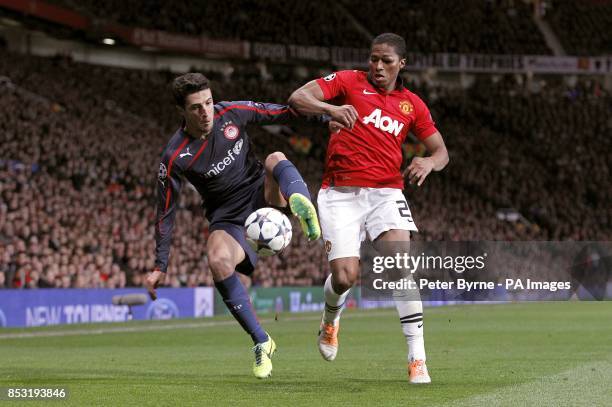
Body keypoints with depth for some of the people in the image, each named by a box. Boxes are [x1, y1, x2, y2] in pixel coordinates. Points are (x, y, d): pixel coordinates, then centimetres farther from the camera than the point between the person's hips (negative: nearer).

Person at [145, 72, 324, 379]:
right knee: (218, 261, -32)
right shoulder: (175, 158, -16)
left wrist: (325, 117, -3)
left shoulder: (231, 113, -9)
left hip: (262, 193, 2)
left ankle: (302, 205, -60)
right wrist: (160, 268, -5)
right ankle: (261, 343, -19)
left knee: (276, 159, -26)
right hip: (227, 218, -2)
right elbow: (165, 213, -7)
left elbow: (281, 113, 4)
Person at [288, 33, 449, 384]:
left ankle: (417, 358, -16)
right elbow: (297, 98, -8)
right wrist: (330, 108, -29)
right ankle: (331, 318, 27)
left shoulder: (412, 104, 12)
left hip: (386, 193, 2)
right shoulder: (350, 82, 3)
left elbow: (441, 151, 13)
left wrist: (429, 162, -12)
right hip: (341, 193, -2)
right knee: (345, 277, -12)